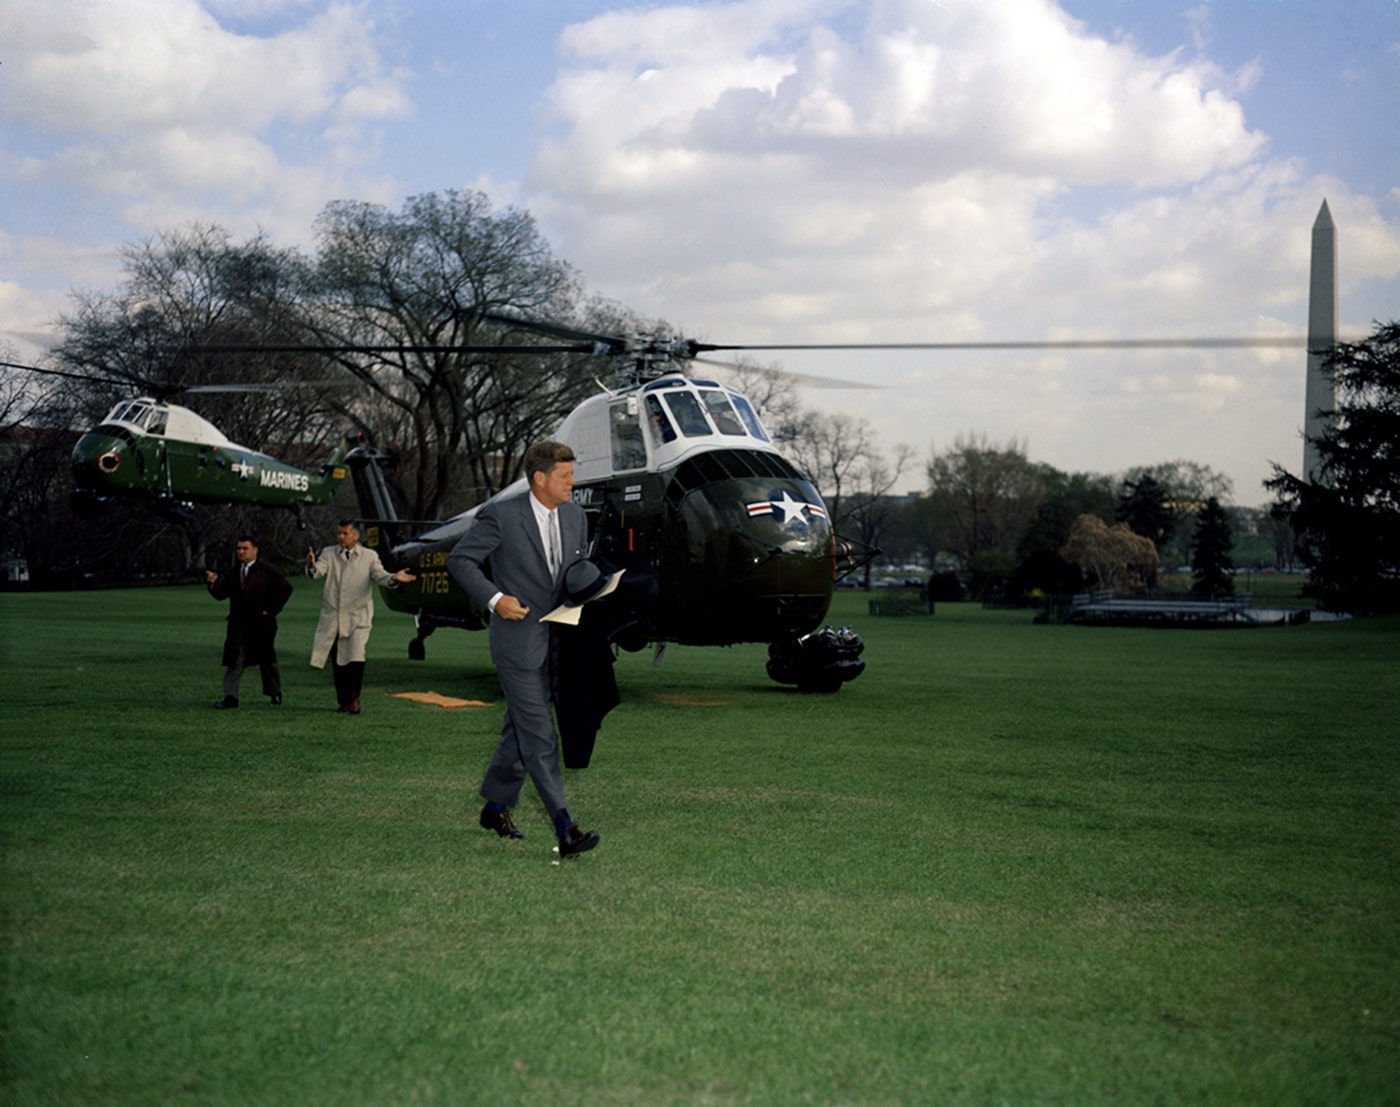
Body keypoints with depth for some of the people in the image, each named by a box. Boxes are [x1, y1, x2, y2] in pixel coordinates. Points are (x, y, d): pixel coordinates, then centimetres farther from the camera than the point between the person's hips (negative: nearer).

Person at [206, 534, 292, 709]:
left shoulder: (267, 570, -4)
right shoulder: (233, 572, 8)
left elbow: (285, 588, -6)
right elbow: (221, 594, 4)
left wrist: (271, 609, -9)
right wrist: (215, 583, -16)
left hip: (261, 622, -3)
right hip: (238, 622, 3)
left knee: (267, 659, 10)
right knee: (233, 659, -8)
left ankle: (275, 694, 26)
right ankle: (230, 696, -9)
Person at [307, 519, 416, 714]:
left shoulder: (369, 556, 4)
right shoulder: (329, 554, 5)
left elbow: (379, 575, -6)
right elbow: (317, 573, -9)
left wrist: (393, 578, -29)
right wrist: (312, 566, -34)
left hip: (358, 617, -2)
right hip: (332, 617, 2)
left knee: (356, 658, -15)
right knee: (337, 662, 6)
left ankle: (354, 699, -2)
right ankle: (343, 700, 19)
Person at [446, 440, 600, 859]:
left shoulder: (575, 517, 8)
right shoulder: (501, 515, -12)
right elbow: (459, 559, -6)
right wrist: (494, 598, -17)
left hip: (558, 639, 7)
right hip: (517, 639, -7)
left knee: (522, 728, 16)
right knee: (539, 736, -10)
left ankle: (496, 807, 32)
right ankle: (565, 829, -15)